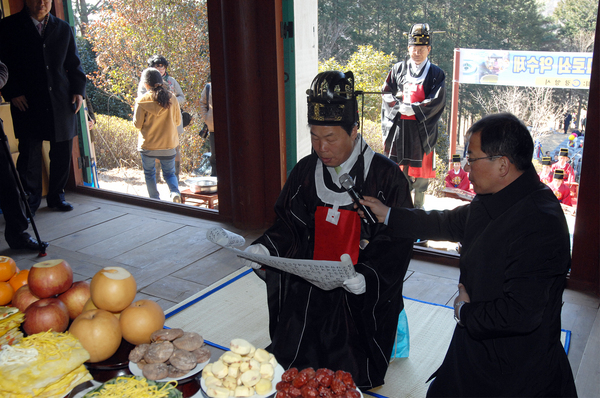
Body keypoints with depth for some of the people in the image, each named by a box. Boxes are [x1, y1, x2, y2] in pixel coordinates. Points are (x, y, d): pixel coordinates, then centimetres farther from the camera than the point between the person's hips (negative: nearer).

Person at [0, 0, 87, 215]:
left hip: (62, 102, 3)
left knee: (62, 154, 8)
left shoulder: (63, 28, 14)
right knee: (29, 155, -4)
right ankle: (30, 203, 10)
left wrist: (78, 90, 4)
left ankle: (56, 196, 24)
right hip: (27, 104, -3)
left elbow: (74, 63, 17)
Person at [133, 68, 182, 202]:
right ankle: (175, 192, -13)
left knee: (149, 173, 15)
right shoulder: (171, 98, -3)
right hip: (168, 144, 2)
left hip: (148, 145, -2)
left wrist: (136, 109, 10)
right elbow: (178, 121, 5)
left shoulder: (142, 100, -11)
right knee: (169, 173, 13)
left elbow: (137, 124, -6)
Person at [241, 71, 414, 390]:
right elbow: (288, 224, 11)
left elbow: (398, 241, -9)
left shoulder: (385, 176, -9)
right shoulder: (306, 171, 4)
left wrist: (367, 277, -24)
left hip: (361, 298, -3)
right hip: (308, 293, 4)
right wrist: (266, 247, -8)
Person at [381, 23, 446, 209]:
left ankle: (418, 205, 15)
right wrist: (400, 105, -8)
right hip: (398, 126, 2)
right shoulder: (397, 69, 10)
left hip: (422, 128, -2)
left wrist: (412, 109, -14)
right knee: (397, 166, 3)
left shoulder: (436, 74, 3)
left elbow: (437, 102, -6)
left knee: (421, 165, 3)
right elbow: (387, 93, 10)